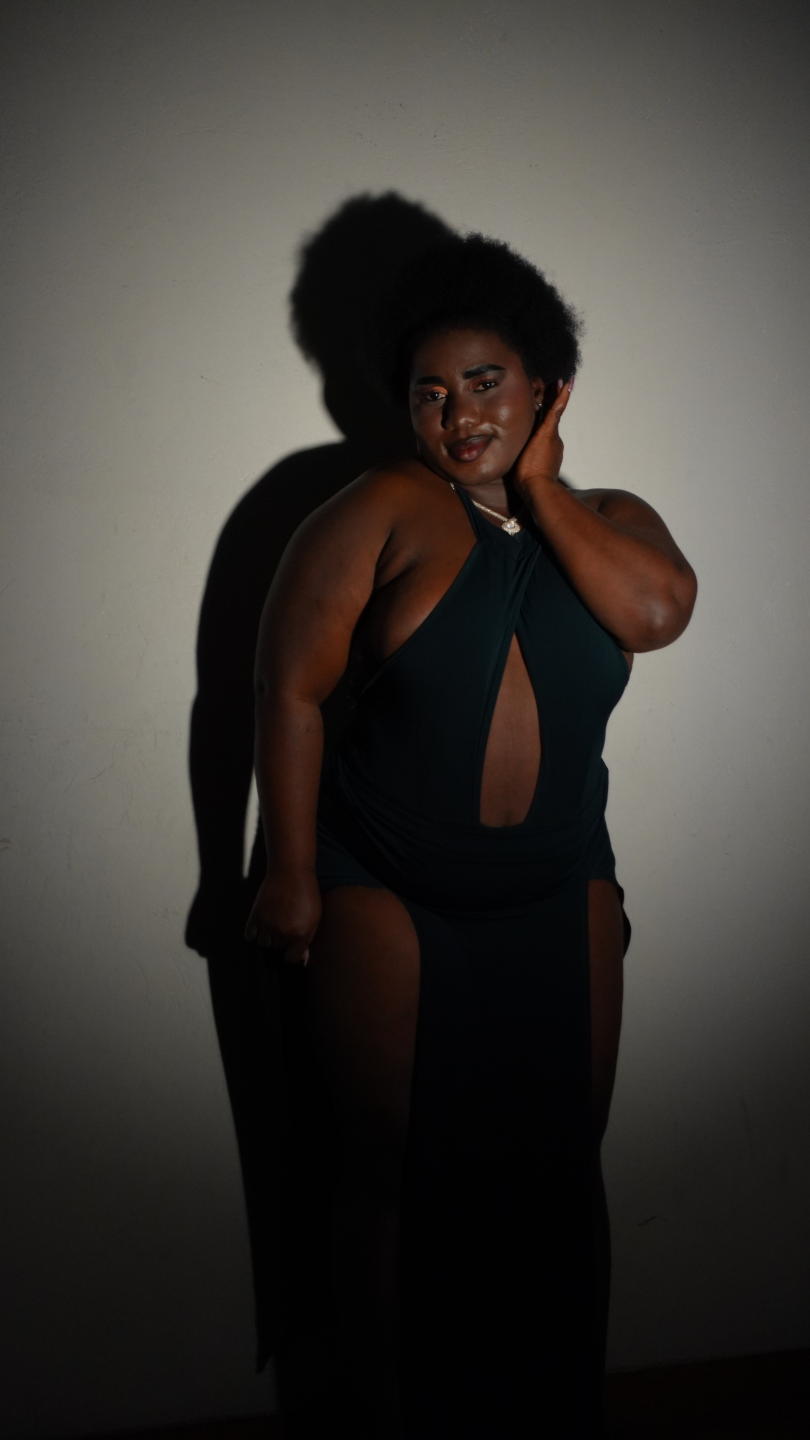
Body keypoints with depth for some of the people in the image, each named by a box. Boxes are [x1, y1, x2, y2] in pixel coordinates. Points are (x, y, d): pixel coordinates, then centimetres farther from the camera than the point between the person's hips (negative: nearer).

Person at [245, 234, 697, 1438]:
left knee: (560, 1169, 12)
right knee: (391, 1178, 7)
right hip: (387, 892, -3)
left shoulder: (610, 518, 4)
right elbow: (293, 688, -9)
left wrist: (538, 484, -12)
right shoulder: (386, 511, -8)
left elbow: (657, 610, -19)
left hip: (562, 896, 3)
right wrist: (293, 876, -10)